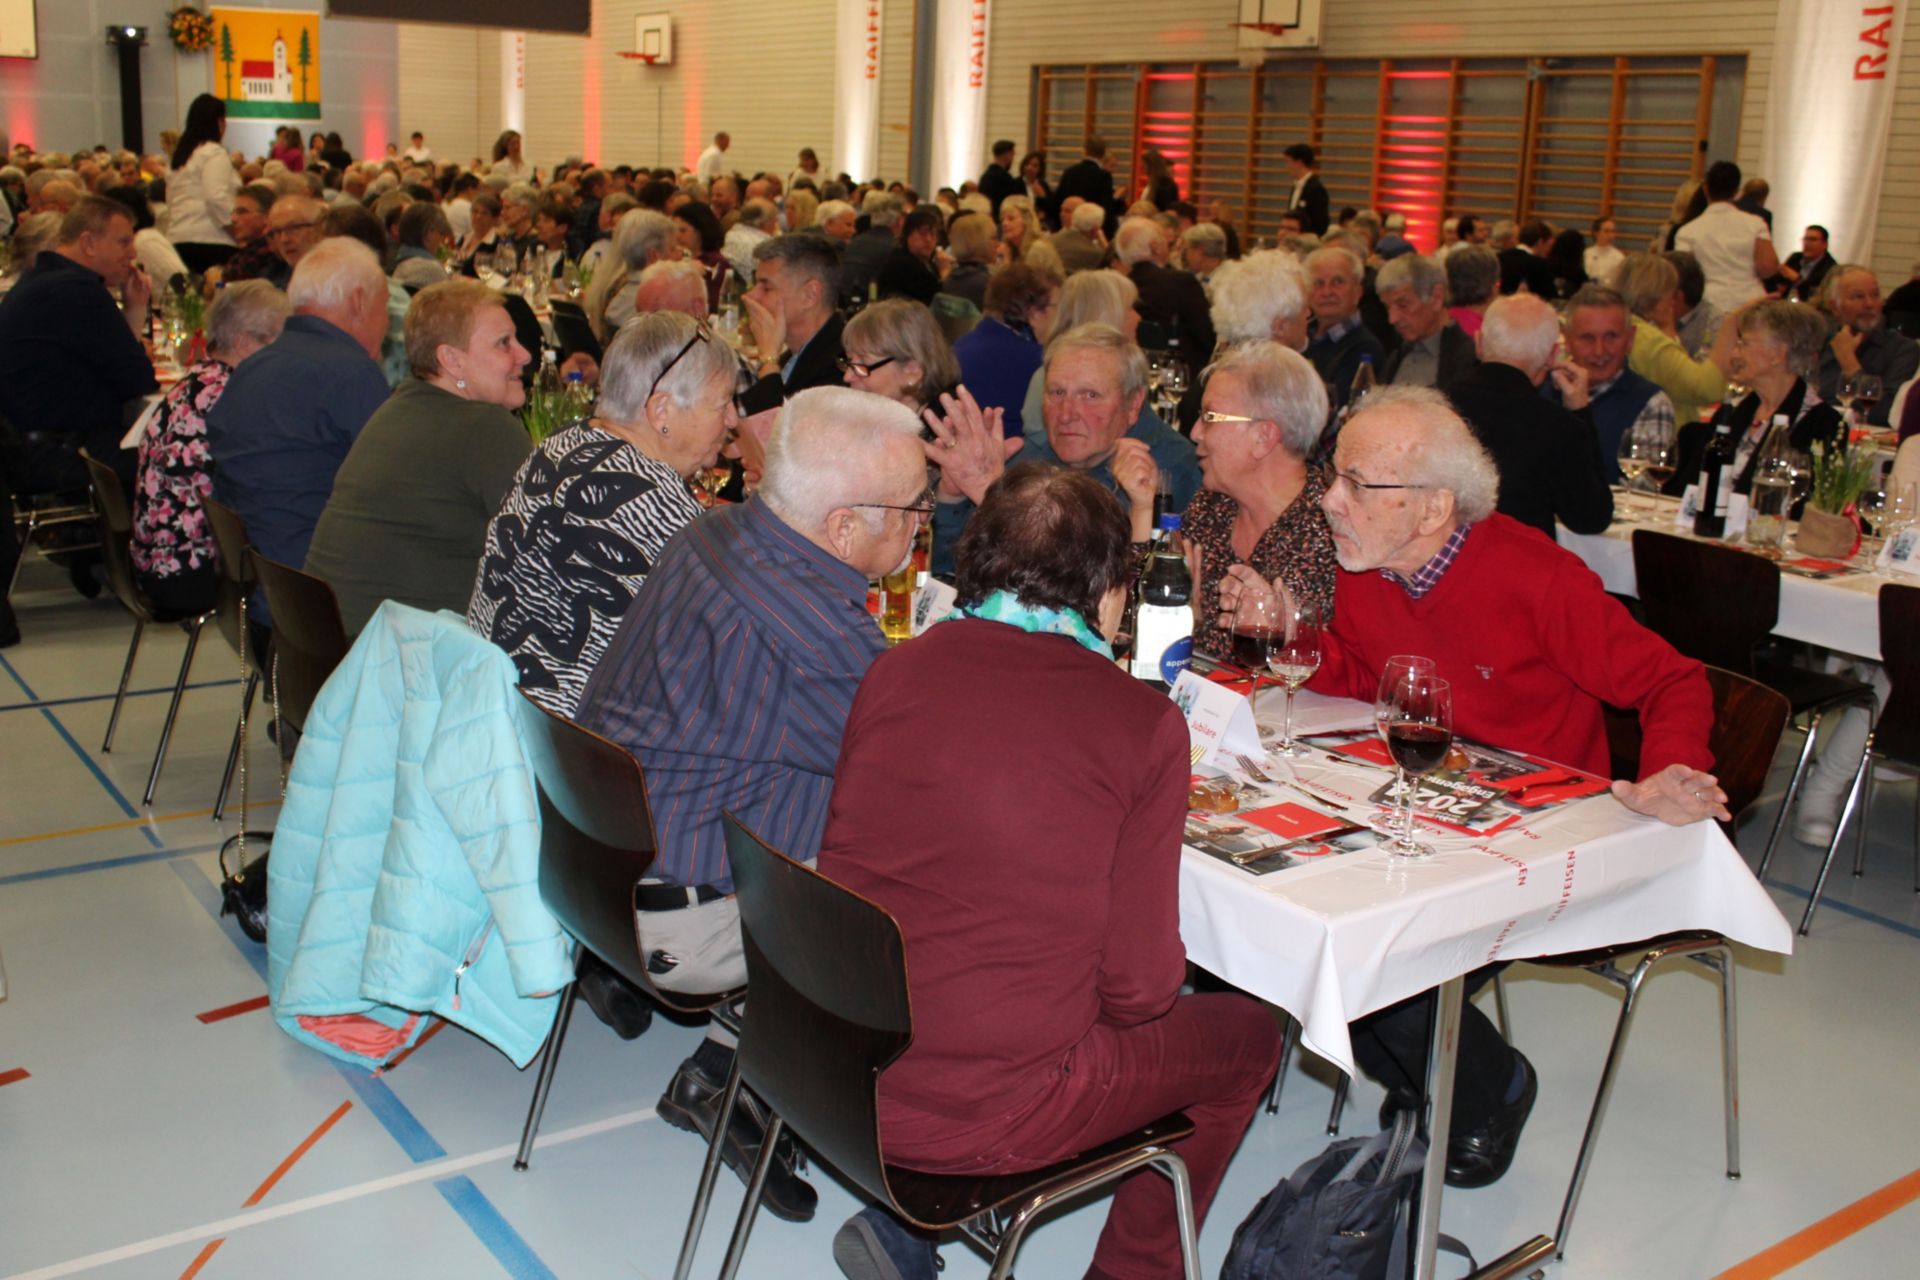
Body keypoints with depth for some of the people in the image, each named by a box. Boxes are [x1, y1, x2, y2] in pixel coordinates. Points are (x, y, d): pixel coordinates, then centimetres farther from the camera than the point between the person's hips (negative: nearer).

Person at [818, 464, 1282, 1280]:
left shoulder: (893, 673, -2)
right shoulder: (1144, 724, -13)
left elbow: (841, 866, 9)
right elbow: (1139, 989, -10)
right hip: (988, 1113, -4)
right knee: (1244, 1037, 19)